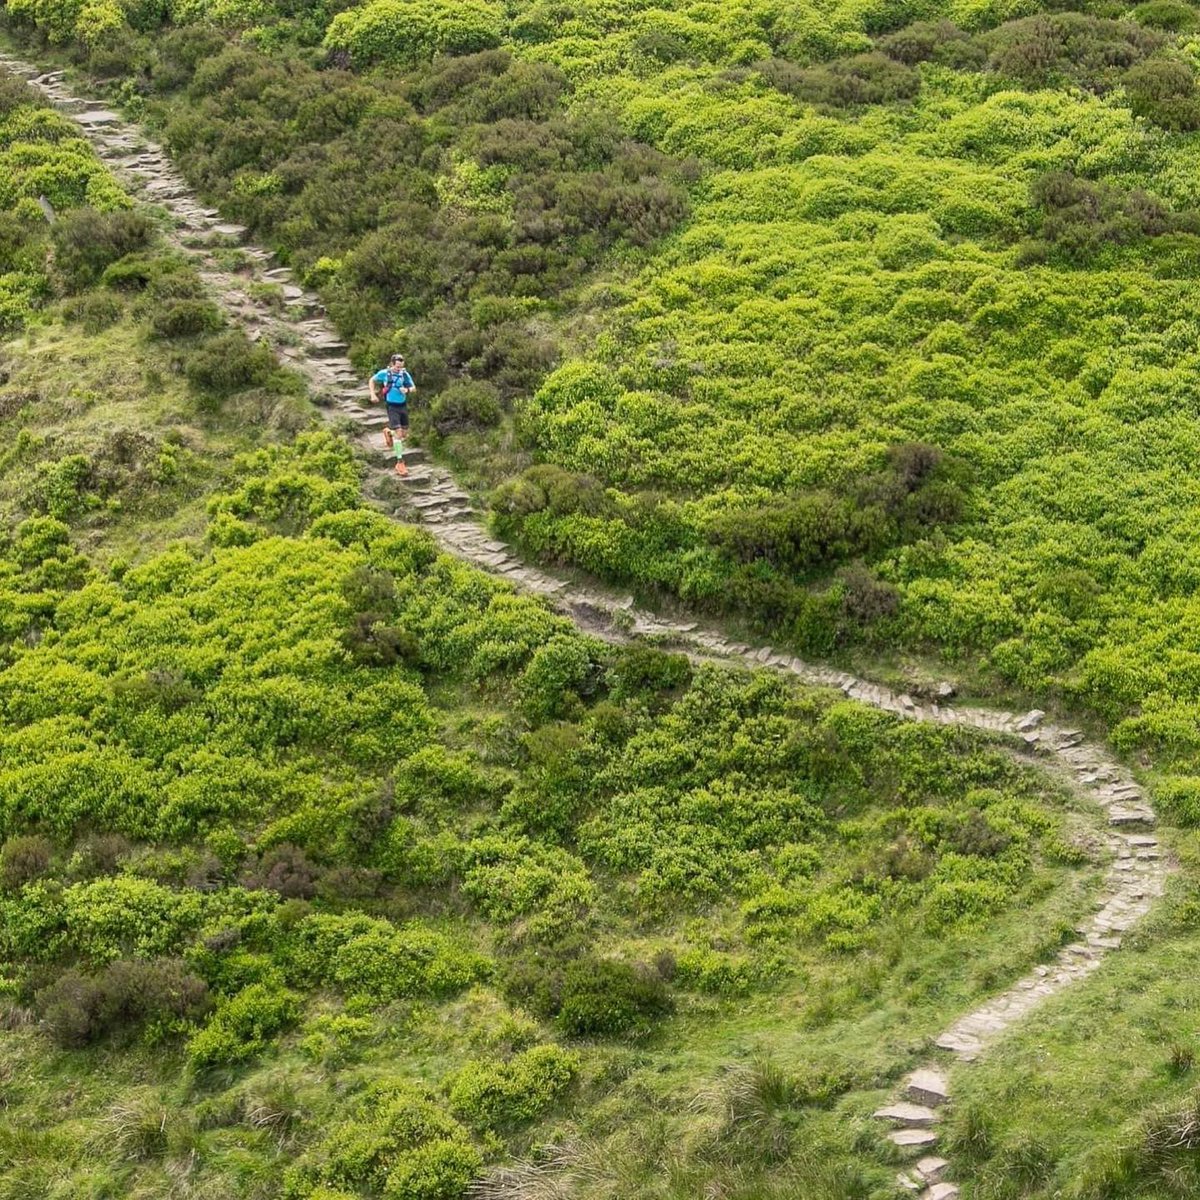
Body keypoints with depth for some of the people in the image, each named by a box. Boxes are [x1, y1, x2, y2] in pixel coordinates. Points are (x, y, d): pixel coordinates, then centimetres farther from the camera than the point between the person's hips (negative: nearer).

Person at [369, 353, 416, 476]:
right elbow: (372, 380, 8)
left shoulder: (405, 374, -2)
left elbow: (414, 388, 4)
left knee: (404, 434, 12)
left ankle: (388, 432, 45)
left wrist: (407, 390, -18)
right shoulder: (384, 373, -9)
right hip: (392, 407, -4)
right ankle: (400, 462, -10)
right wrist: (373, 394, -2)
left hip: (403, 405, 4)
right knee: (398, 433, -14)